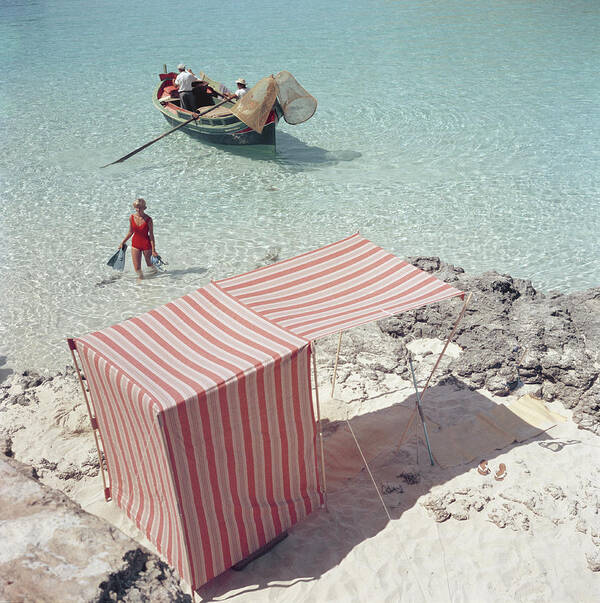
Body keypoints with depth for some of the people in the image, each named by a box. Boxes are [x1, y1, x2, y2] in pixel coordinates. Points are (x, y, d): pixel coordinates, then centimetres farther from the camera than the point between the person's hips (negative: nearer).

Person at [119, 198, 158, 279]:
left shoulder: (148, 219, -15)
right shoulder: (132, 217, -4)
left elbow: (151, 235, -11)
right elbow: (131, 232, 10)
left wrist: (153, 250, -13)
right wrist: (123, 242, 13)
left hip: (146, 244, -3)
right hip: (135, 244, 3)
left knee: (150, 265, 14)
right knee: (137, 269, 0)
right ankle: (140, 276, 32)